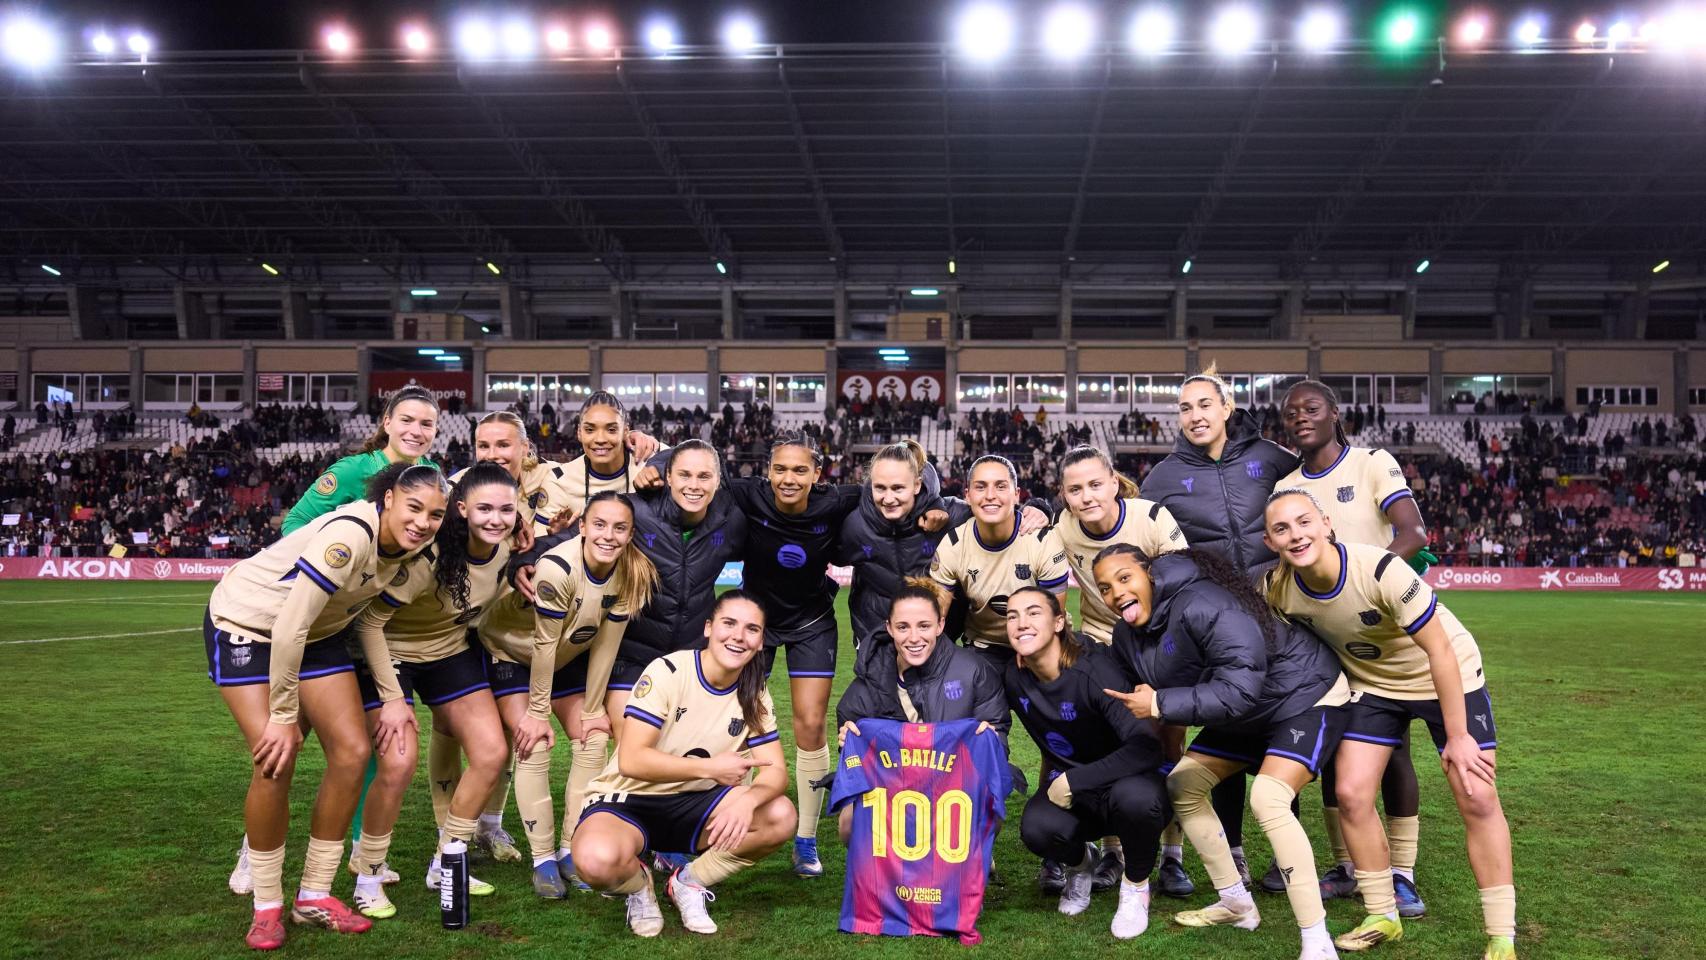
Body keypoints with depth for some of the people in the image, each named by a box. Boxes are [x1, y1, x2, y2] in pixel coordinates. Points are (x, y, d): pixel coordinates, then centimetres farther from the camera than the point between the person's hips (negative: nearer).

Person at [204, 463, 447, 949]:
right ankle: (267, 906, 4)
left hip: (315, 633, 7)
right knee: (276, 761, -16)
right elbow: (288, 630, -32)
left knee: (352, 752, -4)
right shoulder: (349, 536, -34)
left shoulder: (403, 546, -10)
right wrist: (283, 716, -23)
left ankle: (314, 895, 10)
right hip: (244, 624, -7)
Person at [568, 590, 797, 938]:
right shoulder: (667, 672, -19)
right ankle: (638, 884, 0)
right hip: (627, 800, -4)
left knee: (780, 817, -21)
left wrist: (748, 800, -33)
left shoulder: (755, 696, -3)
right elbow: (631, 761, -25)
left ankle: (689, 881, 2)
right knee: (598, 861, -38)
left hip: (691, 806, 5)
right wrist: (709, 768, -30)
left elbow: (776, 771, -10)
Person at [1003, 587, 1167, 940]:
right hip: (1066, 788, 3)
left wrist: (1073, 781, -29)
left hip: (1123, 781, -3)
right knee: (1037, 828, -30)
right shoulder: (1014, 677, -8)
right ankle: (1080, 864, 9)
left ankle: (1136, 886, -5)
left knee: (1135, 797, -39)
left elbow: (1146, 746, -33)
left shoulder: (1093, 668, -25)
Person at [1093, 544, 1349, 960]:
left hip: (1306, 694, -9)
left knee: (1267, 799, -27)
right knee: (1183, 785, 8)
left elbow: (1240, 689, -38)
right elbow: (1143, 694, 10)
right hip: (1241, 717, 9)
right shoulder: (1126, 637, -5)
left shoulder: (1205, 606, -34)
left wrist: (1160, 705, -36)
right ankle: (1236, 903, 23)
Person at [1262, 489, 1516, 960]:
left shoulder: (1380, 569, -34)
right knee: (1351, 795, -6)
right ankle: (1382, 918, 12)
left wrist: (1458, 735, -22)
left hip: (1450, 677, -4)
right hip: (1374, 685, 4)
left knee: (1477, 798, -7)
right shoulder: (1277, 589, -20)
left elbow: (1440, 650, -26)